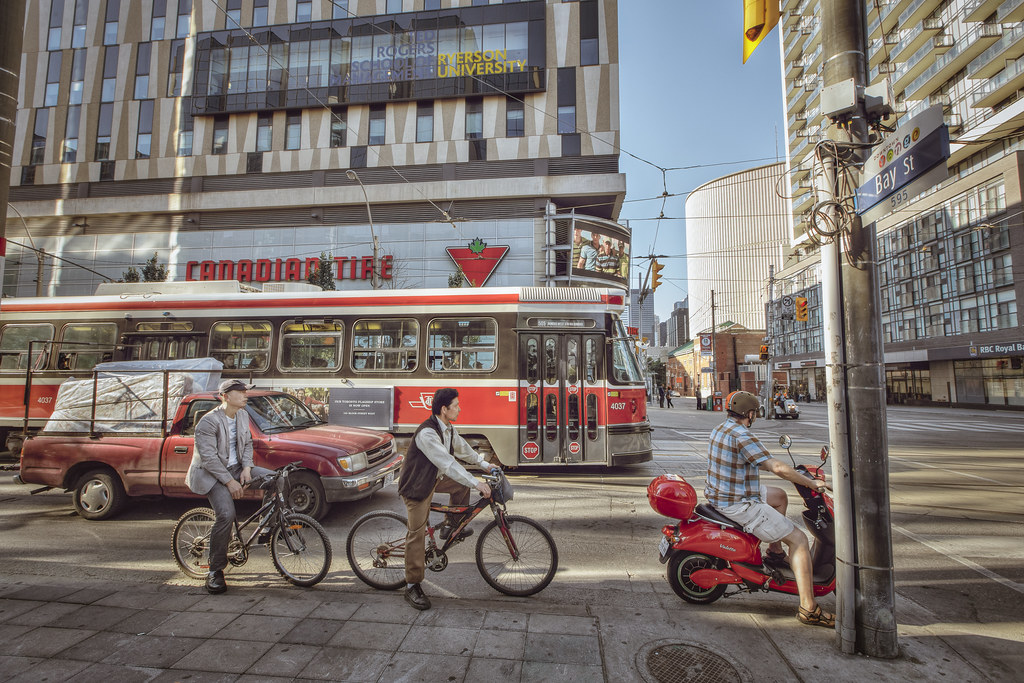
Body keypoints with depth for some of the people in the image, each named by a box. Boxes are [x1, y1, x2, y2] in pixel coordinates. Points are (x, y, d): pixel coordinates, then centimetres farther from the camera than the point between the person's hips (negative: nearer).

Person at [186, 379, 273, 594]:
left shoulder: (243, 416, 6)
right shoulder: (209, 421, -17)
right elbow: (208, 457, -21)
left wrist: (246, 467, -4)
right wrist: (229, 481, -23)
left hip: (236, 468, 7)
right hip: (211, 474, -7)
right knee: (226, 515, -24)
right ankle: (215, 571, -8)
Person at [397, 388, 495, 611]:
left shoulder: (448, 429, -2)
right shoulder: (427, 433, -33)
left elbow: (462, 448, 13)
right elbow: (447, 463, -37)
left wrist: (485, 465, 13)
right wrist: (476, 482, -38)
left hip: (434, 479, 9)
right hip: (416, 486, -9)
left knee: (462, 484, 6)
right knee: (417, 535, -4)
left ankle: (451, 526, 21)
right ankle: (412, 587, 9)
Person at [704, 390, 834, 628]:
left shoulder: (720, 429, 9)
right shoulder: (742, 436, -22)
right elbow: (777, 468, -23)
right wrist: (812, 483, -9)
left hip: (720, 495, 10)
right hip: (738, 505, -10)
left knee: (779, 496, 28)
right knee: (798, 539, -3)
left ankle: (775, 553, 33)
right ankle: (809, 609, -1)